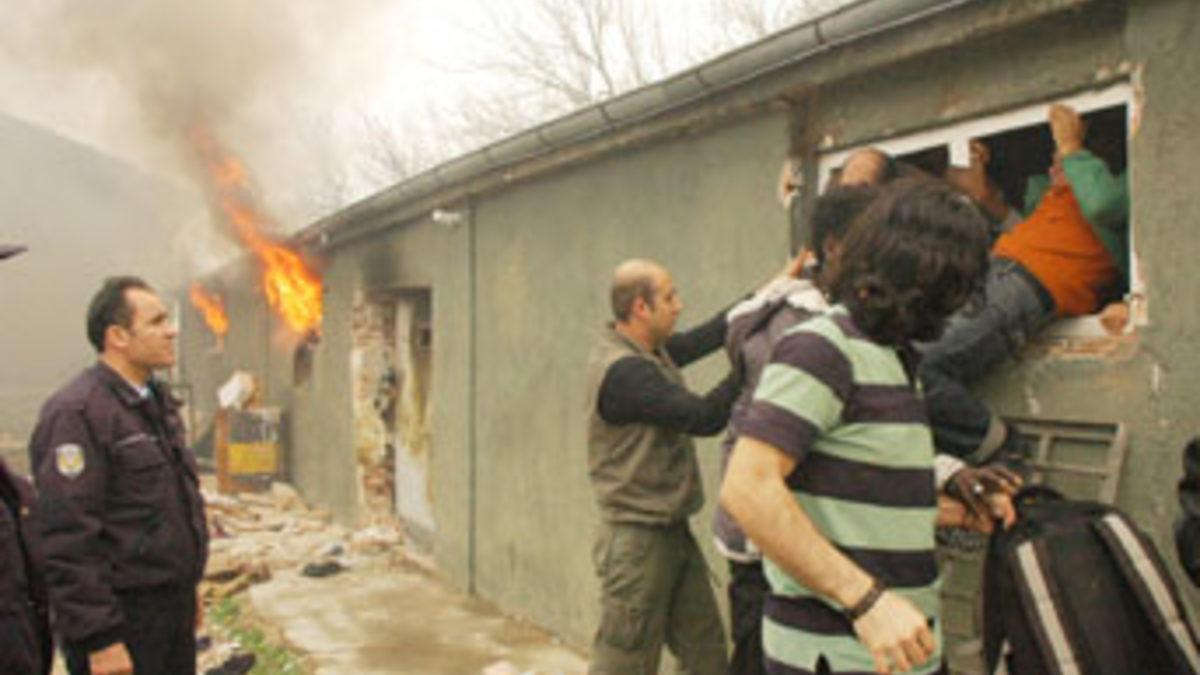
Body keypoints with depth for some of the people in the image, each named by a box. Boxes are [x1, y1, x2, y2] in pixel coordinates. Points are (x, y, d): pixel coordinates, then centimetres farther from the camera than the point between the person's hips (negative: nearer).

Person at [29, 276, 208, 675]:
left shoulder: (157, 402, 12)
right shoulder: (77, 413, -17)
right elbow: (68, 541, -21)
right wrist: (99, 639, -21)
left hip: (173, 612, 8)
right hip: (122, 623, -8)